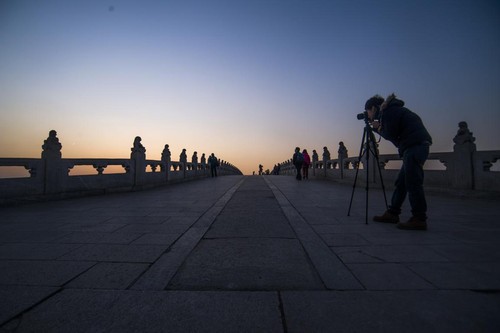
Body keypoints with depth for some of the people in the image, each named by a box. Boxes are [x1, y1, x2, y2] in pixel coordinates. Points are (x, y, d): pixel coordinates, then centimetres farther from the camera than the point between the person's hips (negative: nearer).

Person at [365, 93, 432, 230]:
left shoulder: (388, 111, -5)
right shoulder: (392, 110, 24)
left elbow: (390, 134, -10)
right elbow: (392, 133, 26)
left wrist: (379, 128, 7)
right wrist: (378, 127, 18)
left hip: (415, 145, -10)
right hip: (415, 146, 10)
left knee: (413, 183, -11)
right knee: (401, 182, 8)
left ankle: (419, 219, -7)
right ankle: (392, 213, 13)